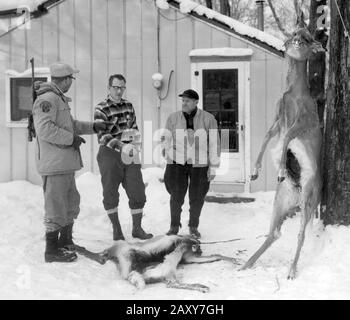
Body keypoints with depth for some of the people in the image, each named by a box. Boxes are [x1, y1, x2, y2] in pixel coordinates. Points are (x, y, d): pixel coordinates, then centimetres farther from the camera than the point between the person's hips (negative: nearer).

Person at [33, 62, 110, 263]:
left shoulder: (60, 99, 19)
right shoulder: (47, 99, -15)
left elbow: (71, 124, 28)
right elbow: (44, 129, -25)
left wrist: (93, 126, 18)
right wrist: (71, 138, -19)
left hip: (66, 163, 11)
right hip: (55, 163, -11)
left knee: (71, 203, 19)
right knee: (56, 206, -3)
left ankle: (66, 242, 32)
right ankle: (52, 250, 6)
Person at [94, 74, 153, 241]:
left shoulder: (128, 105, 10)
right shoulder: (101, 109, -9)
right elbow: (103, 136, -20)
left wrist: (135, 143, 6)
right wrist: (121, 146, -31)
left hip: (129, 154, 5)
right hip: (109, 154, -5)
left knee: (137, 192, 3)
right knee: (110, 194, 5)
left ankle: (137, 228, 15)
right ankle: (116, 227, 23)